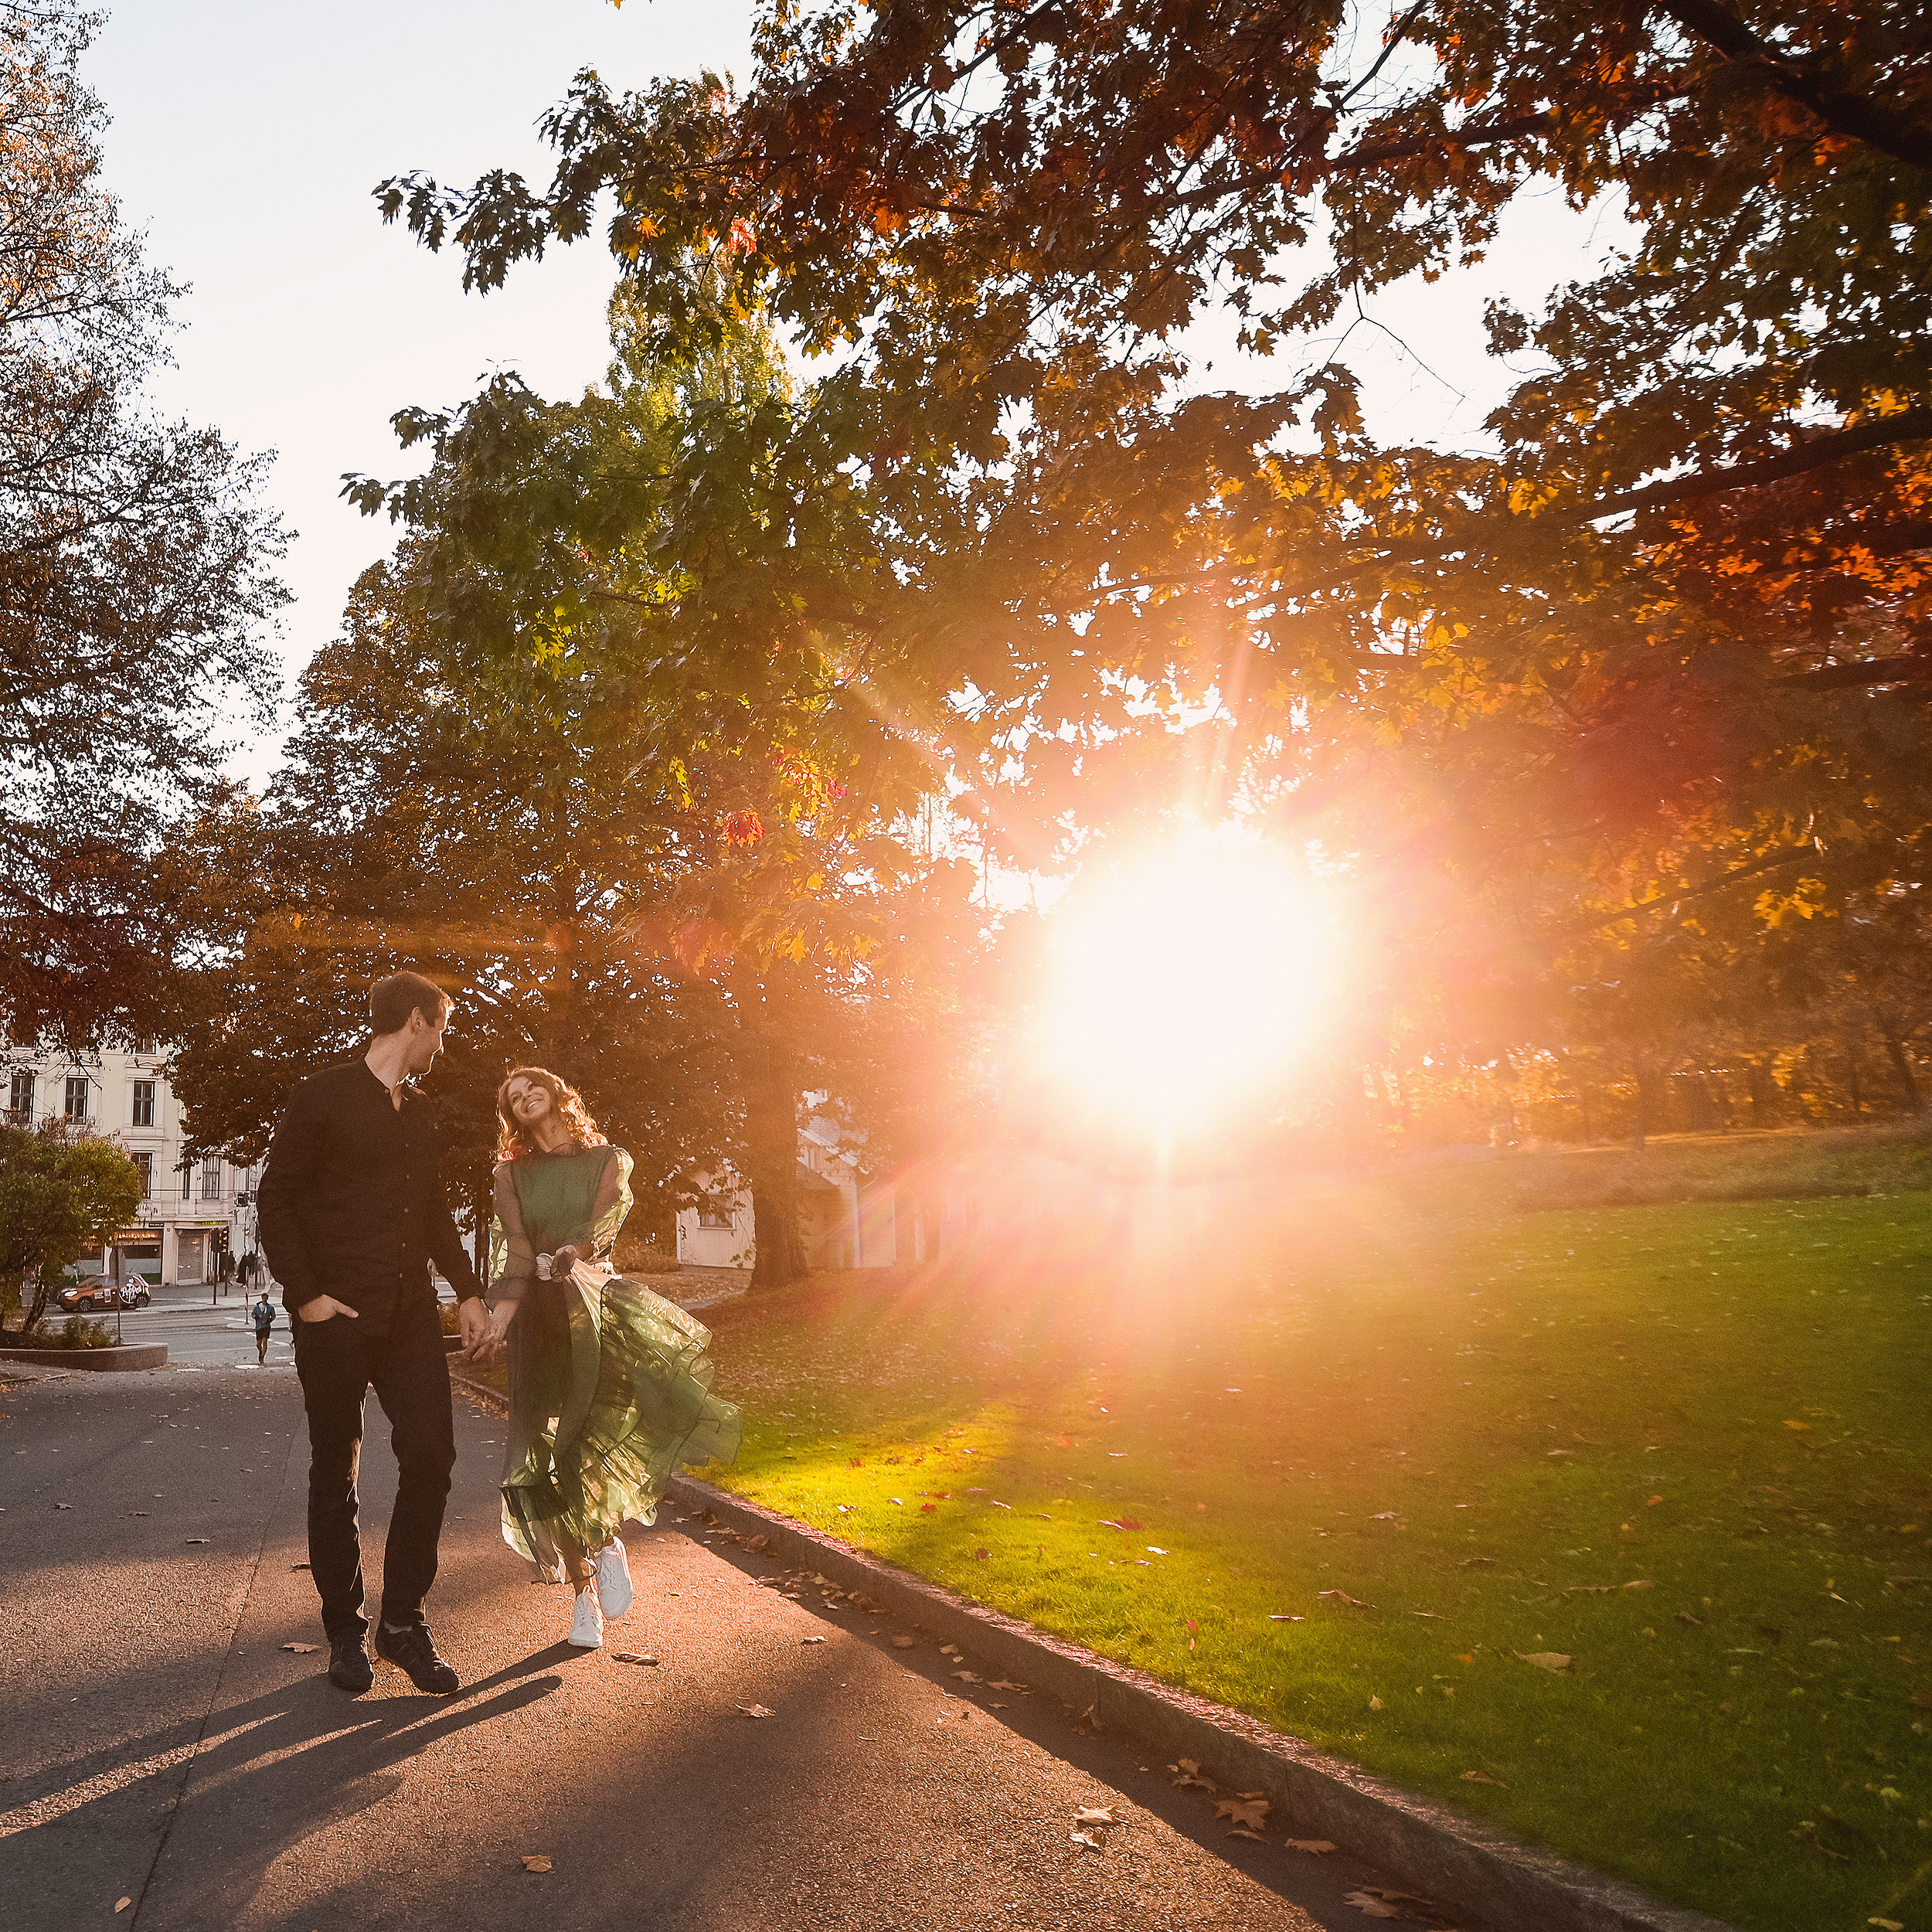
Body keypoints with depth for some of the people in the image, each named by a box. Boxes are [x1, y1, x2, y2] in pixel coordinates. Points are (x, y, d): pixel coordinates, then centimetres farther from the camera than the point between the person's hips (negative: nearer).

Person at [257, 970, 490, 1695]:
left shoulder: (422, 1113, 16)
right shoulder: (324, 1097, -4)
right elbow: (277, 1201, -6)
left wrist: (468, 1290, 17)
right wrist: (304, 1294, -13)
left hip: (410, 1311, 5)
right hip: (337, 1317, -5)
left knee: (431, 1454, -3)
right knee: (336, 1474, 6)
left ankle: (402, 1620, 12)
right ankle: (344, 1630, 21)